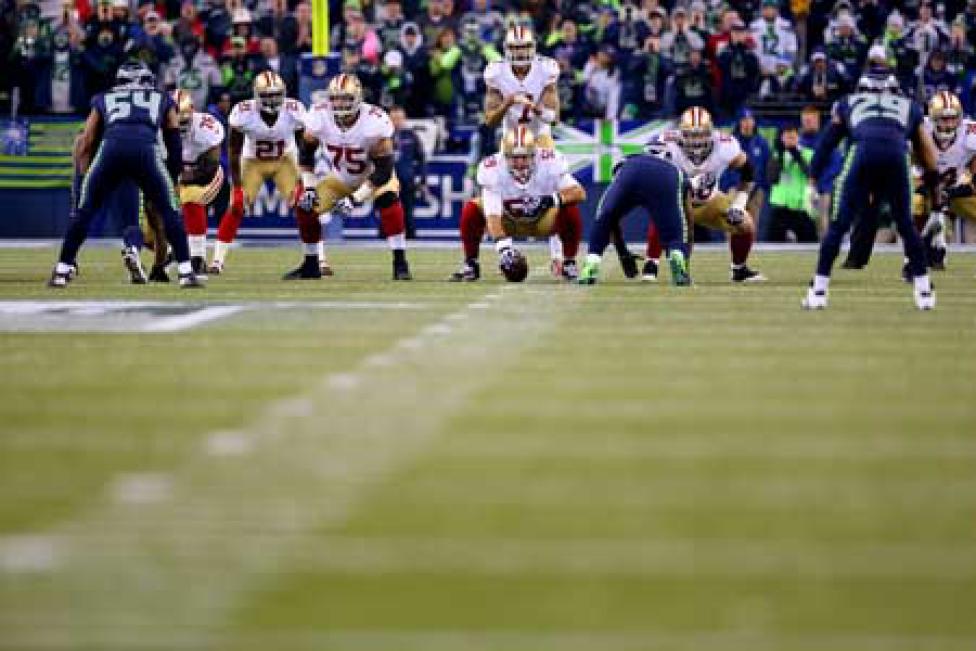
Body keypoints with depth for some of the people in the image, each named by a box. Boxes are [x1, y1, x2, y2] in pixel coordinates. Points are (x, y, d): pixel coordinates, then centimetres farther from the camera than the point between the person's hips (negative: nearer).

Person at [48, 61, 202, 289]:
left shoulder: (104, 100, 33)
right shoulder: (163, 101, 32)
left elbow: (86, 144, 28)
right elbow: (174, 142, 26)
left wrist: (84, 173, 34)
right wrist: (172, 176, 33)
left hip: (111, 149, 1)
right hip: (147, 150, -1)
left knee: (84, 211, 14)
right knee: (169, 211, 11)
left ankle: (63, 270, 13)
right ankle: (186, 272, 4)